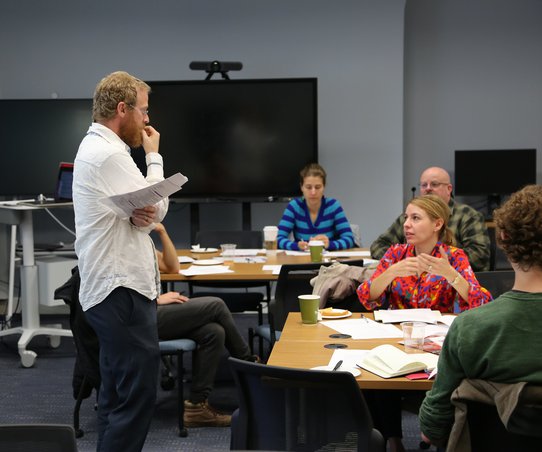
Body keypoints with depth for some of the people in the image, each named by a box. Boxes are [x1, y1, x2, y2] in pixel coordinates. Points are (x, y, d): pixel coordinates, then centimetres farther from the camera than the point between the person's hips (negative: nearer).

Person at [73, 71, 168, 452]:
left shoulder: (97, 147, 17)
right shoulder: (109, 154, -16)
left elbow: (140, 212, 17)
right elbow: (156, 209, -12)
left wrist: (142, 213, -7)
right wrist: (153, 156, 1)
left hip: (114, 287, 11)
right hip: (122, 290, -11)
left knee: (118, 396, 15)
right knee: (138, 397, -8)